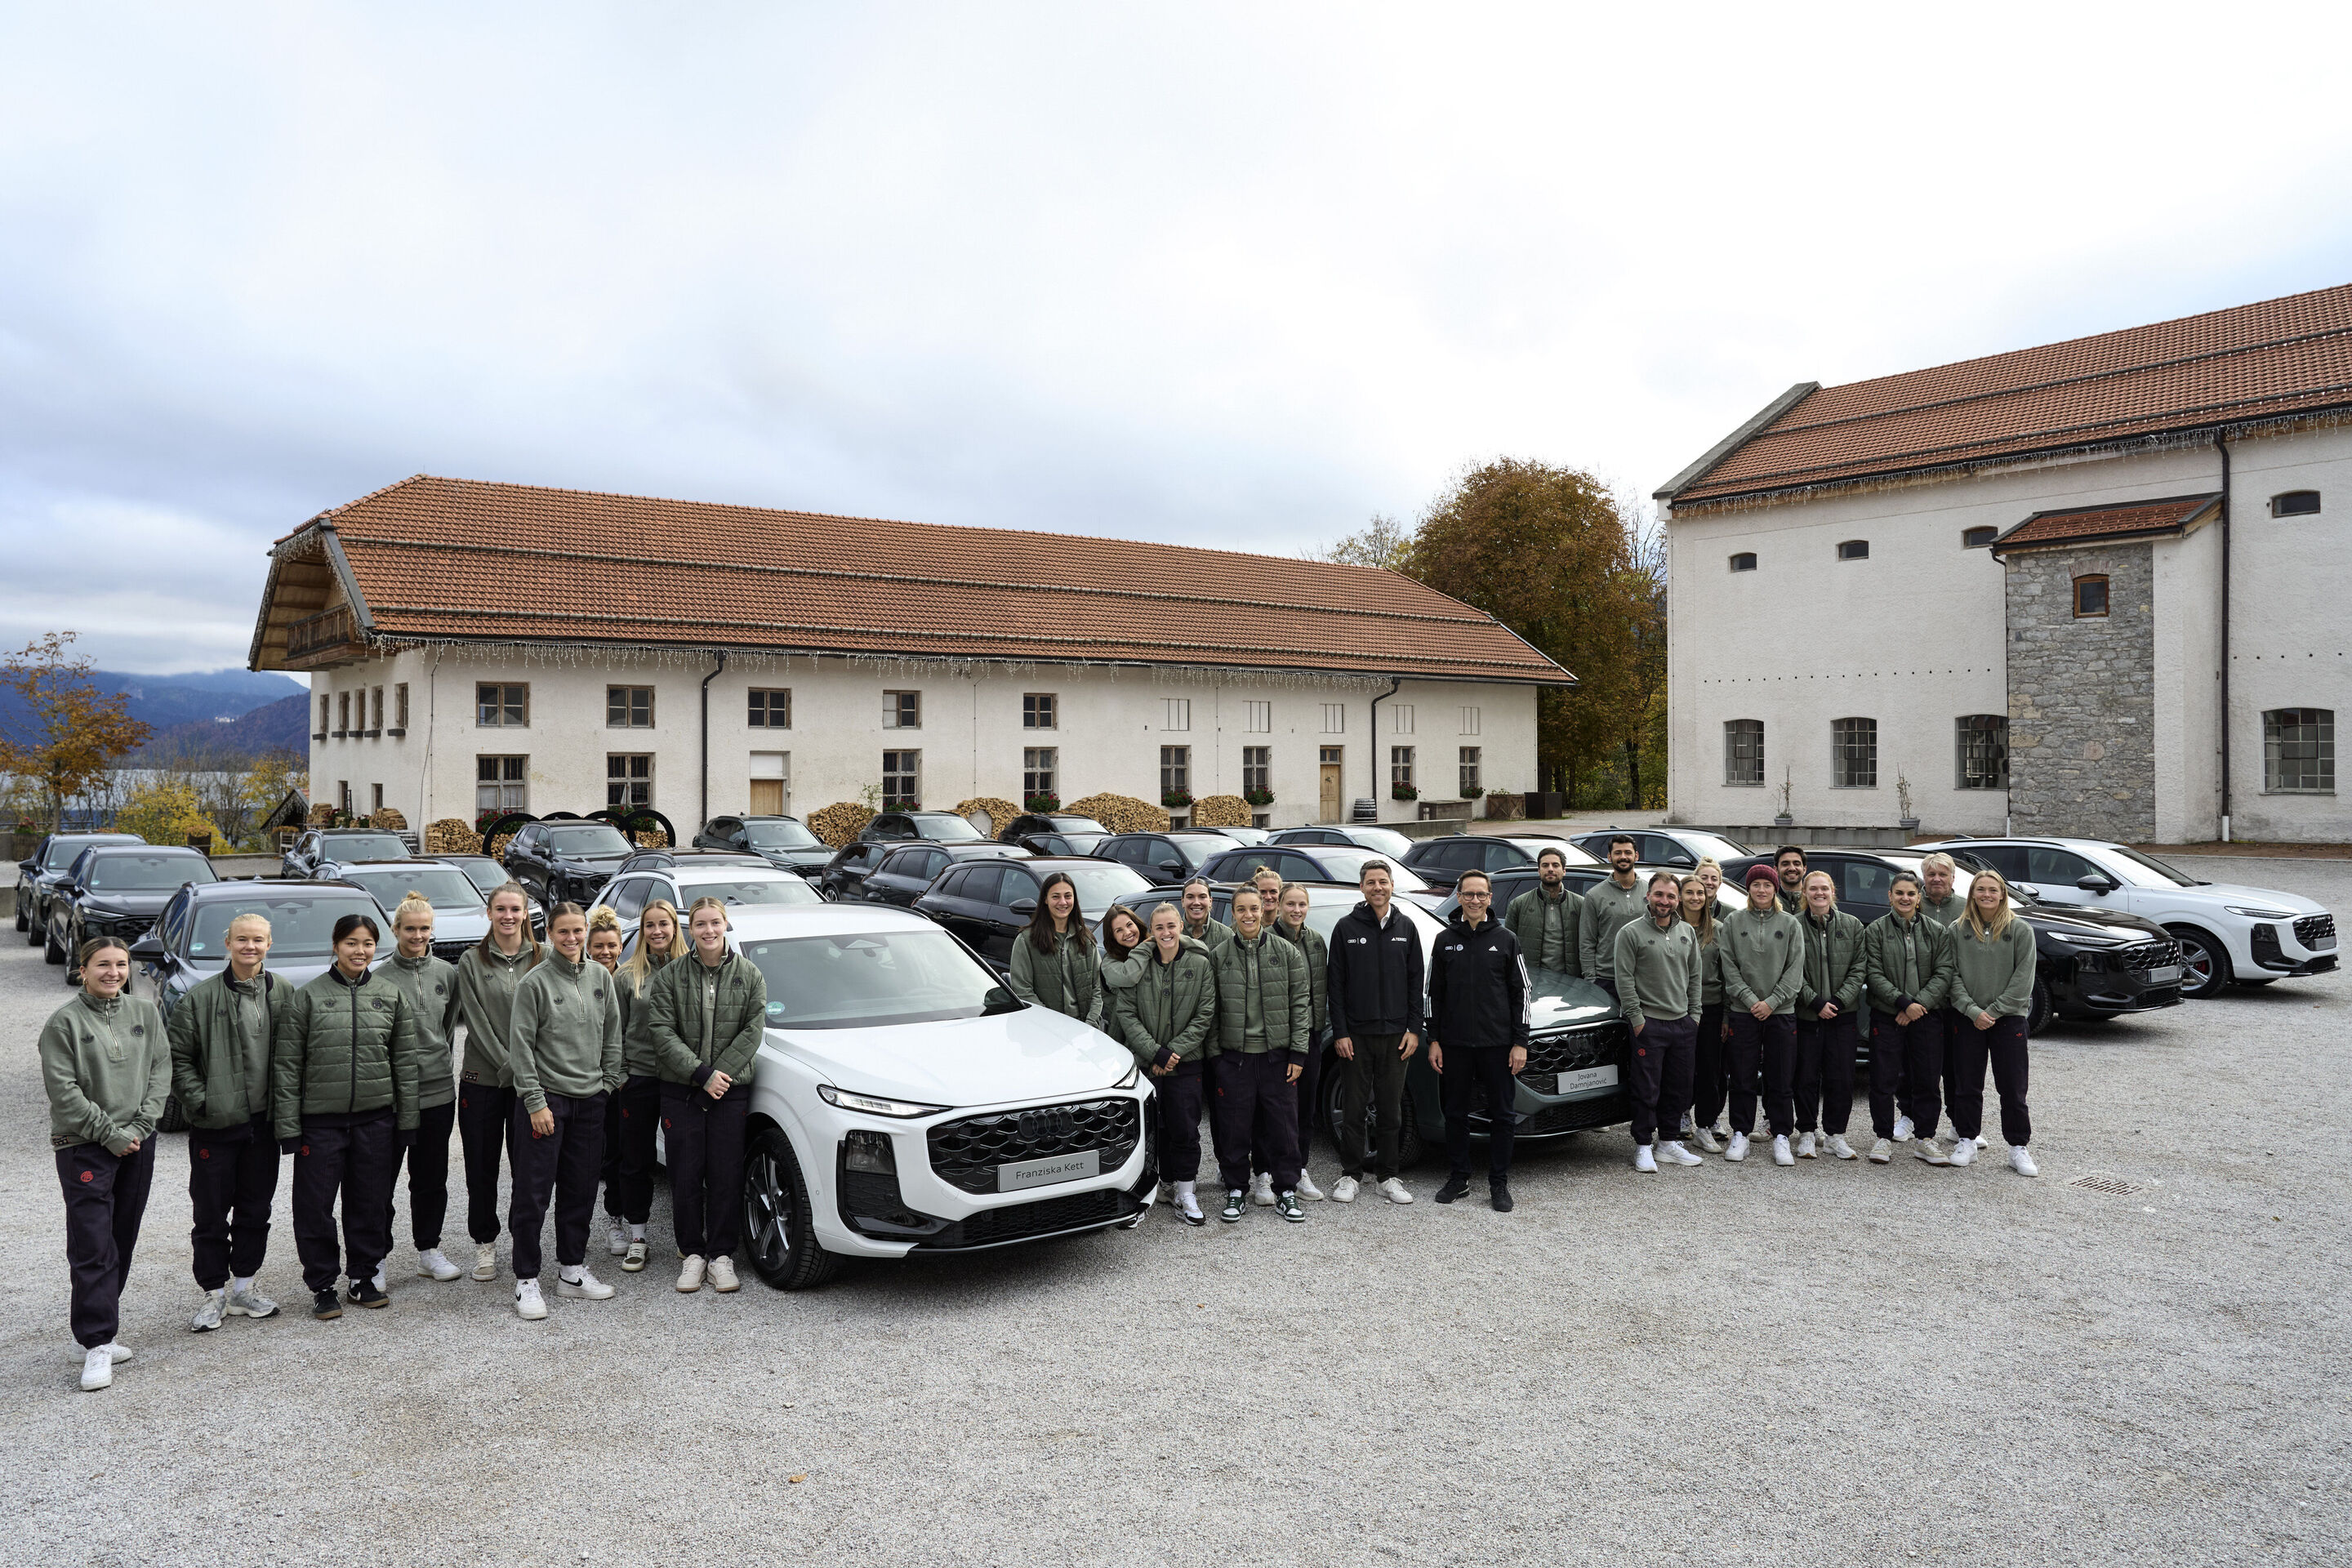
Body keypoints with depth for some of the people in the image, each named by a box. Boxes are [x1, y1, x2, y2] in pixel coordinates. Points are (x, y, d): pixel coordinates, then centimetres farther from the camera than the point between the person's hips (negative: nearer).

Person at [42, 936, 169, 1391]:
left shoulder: (145, 1012, 7)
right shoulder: (64, 1022, -6)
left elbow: (161, 1069, 6)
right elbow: (64, 1090, -9)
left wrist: (141, 1124, -6)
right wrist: (109, 1132, -12)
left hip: (138, 1145, 5)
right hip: (84, 1146, -5)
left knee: (123, 1239, 11)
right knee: (93, 1246, -8)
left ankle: (93, 1315, 27)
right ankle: (97, 1345, -6)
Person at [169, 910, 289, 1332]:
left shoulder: (284, 995, 3)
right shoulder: (200, 997, -5)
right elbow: (179, 1057, -2)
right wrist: (199, 1101, -10)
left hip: (263, 1122, 3)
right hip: (214, 1123, -3)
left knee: (256, 1209, 12)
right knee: (211, 1214, 5)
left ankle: (243, 1288, 25)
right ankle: (214, 1293, 17)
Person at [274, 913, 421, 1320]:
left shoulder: (392, 995, 6)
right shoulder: (308, 996, -2)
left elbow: (405, 1061, 8)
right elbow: (287, 1064, -2)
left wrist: (407, 1119, 5)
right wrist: (288, 1126, -6)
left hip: (376, 1117, 2)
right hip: (320, 1119, -2)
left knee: (371, 1202, 9)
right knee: (316, 1205, 2)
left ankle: (362, 1279, 24)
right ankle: (322, 1286, 17)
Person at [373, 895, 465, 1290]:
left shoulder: (447, 973, 5)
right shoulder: (380, 977, -8)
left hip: (439, 1089, 4)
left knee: (432, 1177, 13)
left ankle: (429, 1250, 24)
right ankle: (375, 1258, 12)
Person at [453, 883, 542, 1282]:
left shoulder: (543, 958, 3)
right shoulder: (472, 962, 1)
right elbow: (477, 1023, -5)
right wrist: (509, 1066, -13)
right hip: (482, 1079, 0)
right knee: (482, 1167, 8)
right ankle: (485, 1244, 23)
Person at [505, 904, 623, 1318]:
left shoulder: (601, 978, 7)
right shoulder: (535, 982, -7)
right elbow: (521, 1046, -8)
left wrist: (609, 1083, 8)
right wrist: (535, 1102, -12)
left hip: (590, 1100, 5)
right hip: (546, 1098, -5)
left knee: (581, 1190, 11)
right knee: (533, 1193, -2)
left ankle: (572, 1271, 22)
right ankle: (527, 1281, 6)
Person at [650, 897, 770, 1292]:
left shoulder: (750, 975, 3)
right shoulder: (671, 976, 1)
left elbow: (753, 1030, -2)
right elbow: (663, 1034, -5)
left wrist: (721, 1072, -12)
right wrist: (702, 1074, -14)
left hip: (731, 1091, 0)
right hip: (681, 1091, 0)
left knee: (727, 1175, 2)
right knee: (686, 1176, 4)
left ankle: (722, 1255, 13)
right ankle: (692, 1255, 17)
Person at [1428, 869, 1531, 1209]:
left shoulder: (1506, 939, 3)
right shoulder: (1445, 941, 6)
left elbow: (1521, 993, 3)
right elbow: (1434, 994, 9)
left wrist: (1520, 1043, -3)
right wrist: (1433, 1041, 3)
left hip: (1498, 1043, -1)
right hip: (1455, 1044, 1)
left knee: (1503, 1114, 3)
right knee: (1456, 1113, 8)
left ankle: (1499, 1183, 13)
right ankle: (1458, 1178, 20)